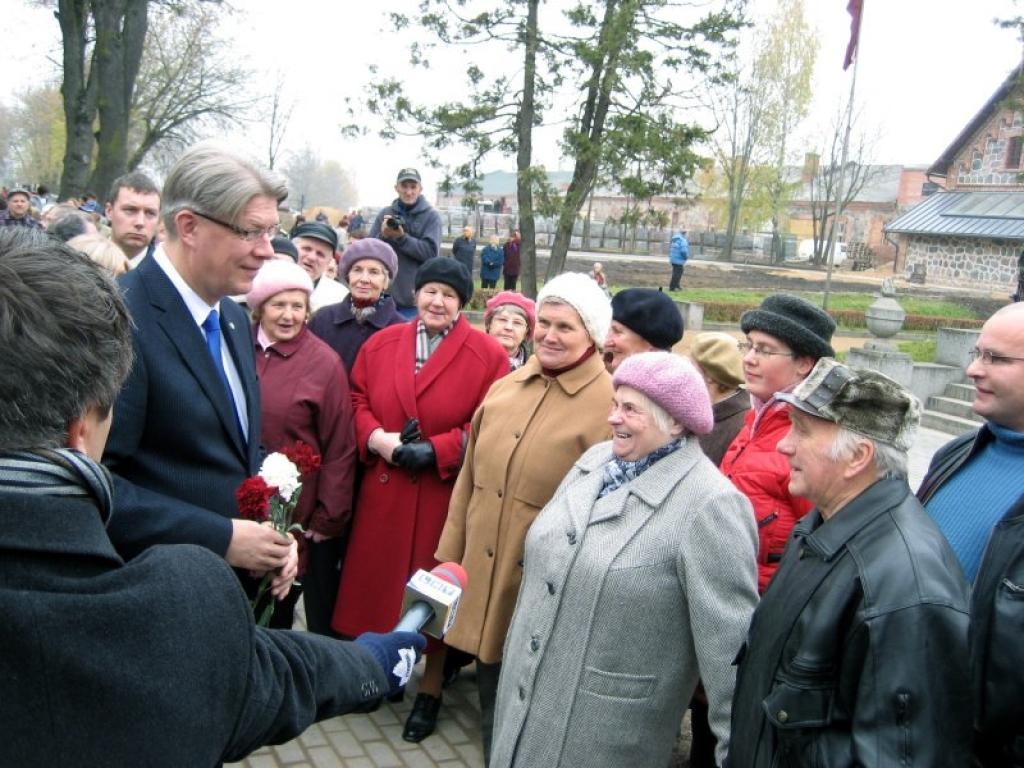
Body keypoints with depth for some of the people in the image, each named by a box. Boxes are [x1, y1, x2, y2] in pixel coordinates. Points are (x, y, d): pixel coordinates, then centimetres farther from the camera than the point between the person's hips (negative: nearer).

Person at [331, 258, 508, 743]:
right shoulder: (381, 344, 6)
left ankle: (430, 689, 24)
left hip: (445, 493, -3)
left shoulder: (488, 354, -6)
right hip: (383, 489, 4)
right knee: (377, 580, 9)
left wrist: (435, 450, -19)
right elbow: (358, 402, 8)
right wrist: (376, 438, -12)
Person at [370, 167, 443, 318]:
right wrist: (383, 235, -13)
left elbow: (431, 252, -11)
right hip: (386, 295, 3)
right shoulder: (384, 214, 8)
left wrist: (401, 237, -16)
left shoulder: (431, 216, 0)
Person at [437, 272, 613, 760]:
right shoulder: (505, 387, 5)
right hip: (482, 575, 6)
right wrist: (451, 555, 11)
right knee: (490, 700, 22)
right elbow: (470, 479, 11)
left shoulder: (611, 405, -15)